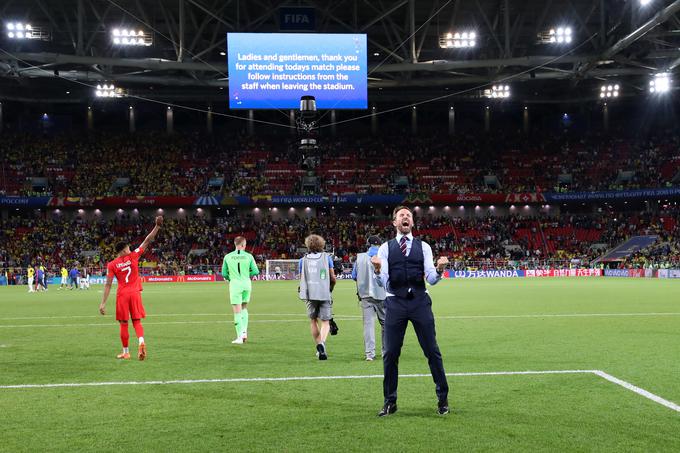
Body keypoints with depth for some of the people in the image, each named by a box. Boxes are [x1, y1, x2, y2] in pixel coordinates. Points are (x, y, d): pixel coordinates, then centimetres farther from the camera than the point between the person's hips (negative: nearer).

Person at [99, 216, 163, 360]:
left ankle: (126, 352, 13)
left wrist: (103, 303, -2)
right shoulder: (133, 256, -1)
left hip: (122, 295, 0)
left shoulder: (111, 265, -1)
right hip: (135, 293, 0)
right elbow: (147, 241, 1)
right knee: (137, 321, 6)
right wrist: (157, 226, 6)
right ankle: (141, 342, -21)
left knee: (124, 324, 8)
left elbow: (108, 285, -4)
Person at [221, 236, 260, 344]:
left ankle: (240, 336, -4)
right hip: (246, 284, 2)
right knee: (244, 308, 21)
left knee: (237, 312, 0)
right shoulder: (248, 256, -2)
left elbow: (224, 273, 3)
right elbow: (255, 271, -2)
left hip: (235, 284, -2)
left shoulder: (227, 257, -1)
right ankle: (244, 331, 10)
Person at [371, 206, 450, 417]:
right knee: (390, 353, 3)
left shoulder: (423, 247, 7)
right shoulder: (385, 248, 5)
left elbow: (431, 279, 0)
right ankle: (390, 401, 15)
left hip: (420, 302, 0)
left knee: (432, 351, 3)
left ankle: (443, 399, 15)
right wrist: (377, 269, -23)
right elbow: (382, 282, -1)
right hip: (395, 303, 0)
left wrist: (439, 269, -22)